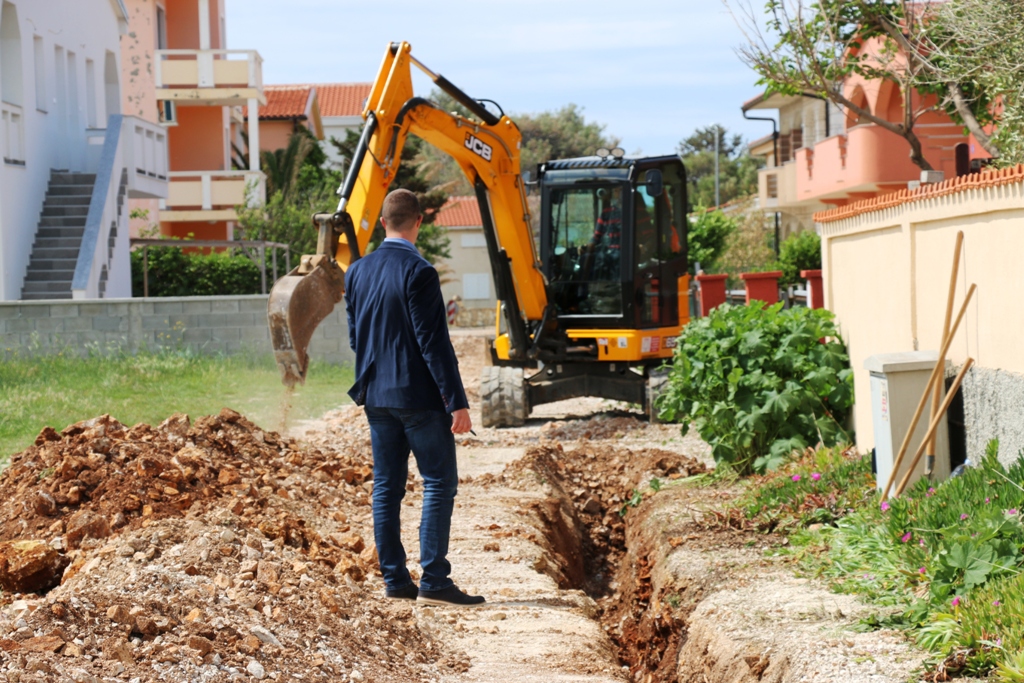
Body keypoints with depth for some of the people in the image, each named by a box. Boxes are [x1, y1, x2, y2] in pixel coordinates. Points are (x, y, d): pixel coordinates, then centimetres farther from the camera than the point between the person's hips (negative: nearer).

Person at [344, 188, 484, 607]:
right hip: (418, 395, -7)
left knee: (386, 486, 10)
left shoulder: (357, 272, 7)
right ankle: (434, 580, -7)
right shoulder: (417, 273, -14)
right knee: (439, 482, -2)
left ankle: (394, 580, 12)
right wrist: (457, 401, -14)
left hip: (376, 396, 7)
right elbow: (434, 342, -16)